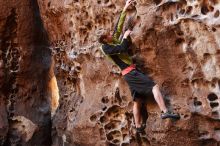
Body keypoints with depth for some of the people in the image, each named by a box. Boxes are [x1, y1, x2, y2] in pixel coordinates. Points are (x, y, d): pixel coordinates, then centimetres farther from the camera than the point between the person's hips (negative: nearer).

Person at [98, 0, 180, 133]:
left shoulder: (114, 41, 19)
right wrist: (125, 37, -6)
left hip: (131, 72, 9)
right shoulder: (106, 48, -5)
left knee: (138, 100, 9)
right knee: (154, 86, -17)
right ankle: (165, 112, -24)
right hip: (130, 72, -9)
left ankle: (139, 126, 11)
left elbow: (119, 26, 19)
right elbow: (122, 48, -19)